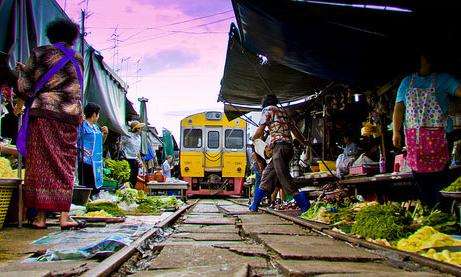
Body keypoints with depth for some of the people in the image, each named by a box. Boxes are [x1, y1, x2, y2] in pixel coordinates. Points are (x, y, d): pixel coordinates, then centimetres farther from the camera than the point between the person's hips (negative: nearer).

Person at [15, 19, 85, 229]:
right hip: (69, 117, 2)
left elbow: (25, 86, 1)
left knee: (40, 163, 2)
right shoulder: (77, 61, 13)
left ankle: (41, 216, 3)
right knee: (64, 165, 5)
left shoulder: (40, 54, 5)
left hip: (42, 113, -2)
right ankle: (64, 216, 0)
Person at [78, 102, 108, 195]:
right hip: (86, 161, -8)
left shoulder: (95, 127, 15)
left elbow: (100, 142, 25)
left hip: (97, 161, 8)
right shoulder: (82, 126, -9)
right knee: (87, 187, -6)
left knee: (97, 186, 11)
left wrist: (105, 134, 10)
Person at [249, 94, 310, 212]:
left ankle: (305, 206, -13)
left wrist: (254, 137, 19)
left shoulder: (267, 110, 3)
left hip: (279, 146, -8)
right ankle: (254, 205, 19)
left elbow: (260, 131, -2)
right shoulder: (282, 110, 23)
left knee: (284, 177, -9)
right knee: (267, 175, 14)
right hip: (289, 146, 8)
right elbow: (294, 129, 26)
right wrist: (305, 143, 35)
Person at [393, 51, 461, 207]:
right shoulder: (407, 82, 14)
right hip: (413, 134, 3)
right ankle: (429, 206, 17)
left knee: (438, 170, -5)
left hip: (437, 134, -3)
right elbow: (398, 108, 11)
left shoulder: (443, 80, 6)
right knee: (419, 171, 5)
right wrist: (396, 132, 4)